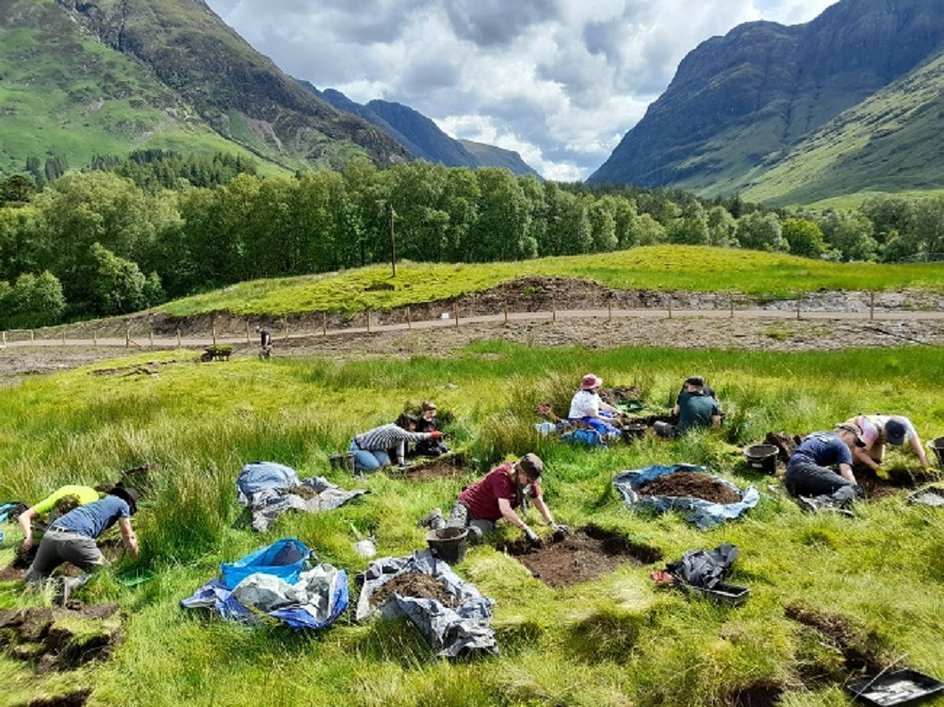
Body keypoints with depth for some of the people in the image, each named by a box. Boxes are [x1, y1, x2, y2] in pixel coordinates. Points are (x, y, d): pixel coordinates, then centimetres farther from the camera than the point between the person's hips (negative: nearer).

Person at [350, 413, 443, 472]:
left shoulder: (400, 431, 1)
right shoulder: (395, 430, -30)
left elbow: (400, 445, 0)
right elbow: (414, 437, -36)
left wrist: (401, 463, -9)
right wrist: (432, 435, -31)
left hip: (371, 446, 10)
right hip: (358, 446, -10)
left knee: (386, 463, -4)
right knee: (374, 466, -25)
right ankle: (351, 460, -2)